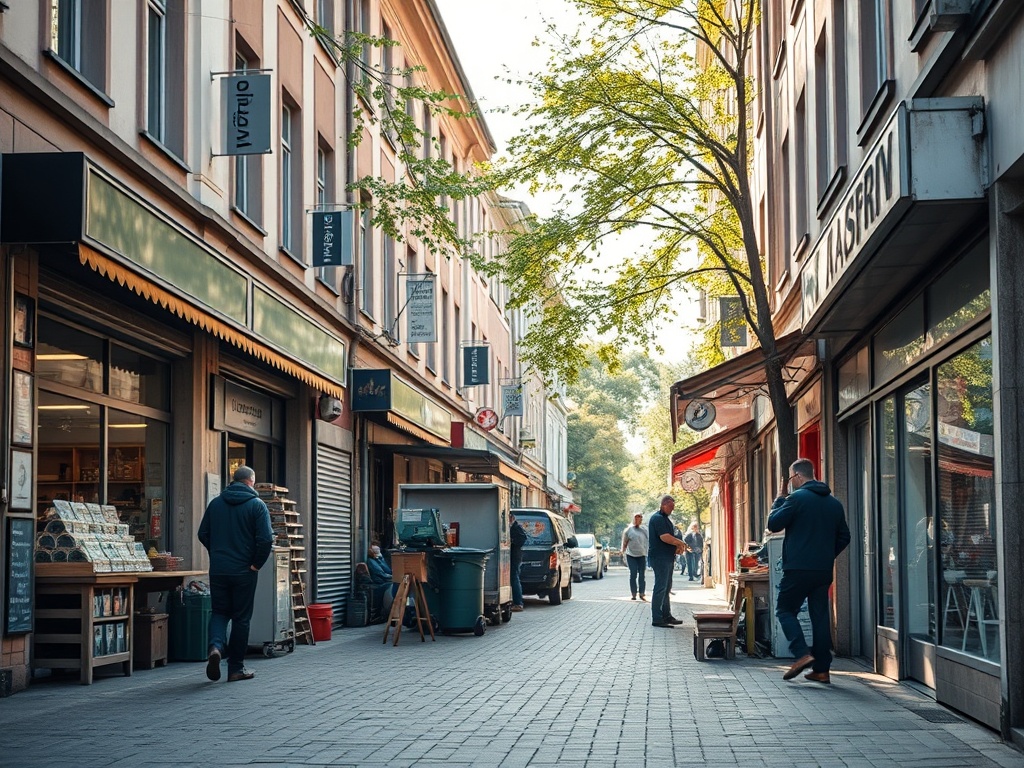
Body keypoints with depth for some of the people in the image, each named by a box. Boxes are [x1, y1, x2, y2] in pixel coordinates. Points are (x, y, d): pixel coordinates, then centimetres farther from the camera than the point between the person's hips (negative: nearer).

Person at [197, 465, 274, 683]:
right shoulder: (257, 505, -7)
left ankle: (216, 646, -16)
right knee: (241, 618, 6)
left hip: (218, 569, 3)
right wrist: (256, 564, -4)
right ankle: (236, 668, 10)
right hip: (244, 571, -3)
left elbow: (203, 534, 9)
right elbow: (266, 539, -15)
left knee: (219, 612, 13)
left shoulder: (216, 503, 5)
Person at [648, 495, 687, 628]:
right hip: (660, 557, -11)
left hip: (667, 557, 11)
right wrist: (680, 543, -10)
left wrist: (677, 546, 5)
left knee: (666, 587, 14)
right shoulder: (658, 518, -14)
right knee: (660, 588, -9)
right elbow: (665, 537, -24)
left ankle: (666, 616, 20)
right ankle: (657, 619, -8)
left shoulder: (665, 518, 19)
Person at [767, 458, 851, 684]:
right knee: (820, 615, 8)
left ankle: (802, 654, -13)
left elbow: (773, 524, -6)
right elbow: (844, 537, 17)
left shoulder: (797, 498, -9)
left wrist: (779, 500, 7)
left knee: (785, 610, 5)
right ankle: (821, 668, 7)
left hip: (798, 568, -6)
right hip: (824, 571, 6)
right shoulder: (834, 502, 13)